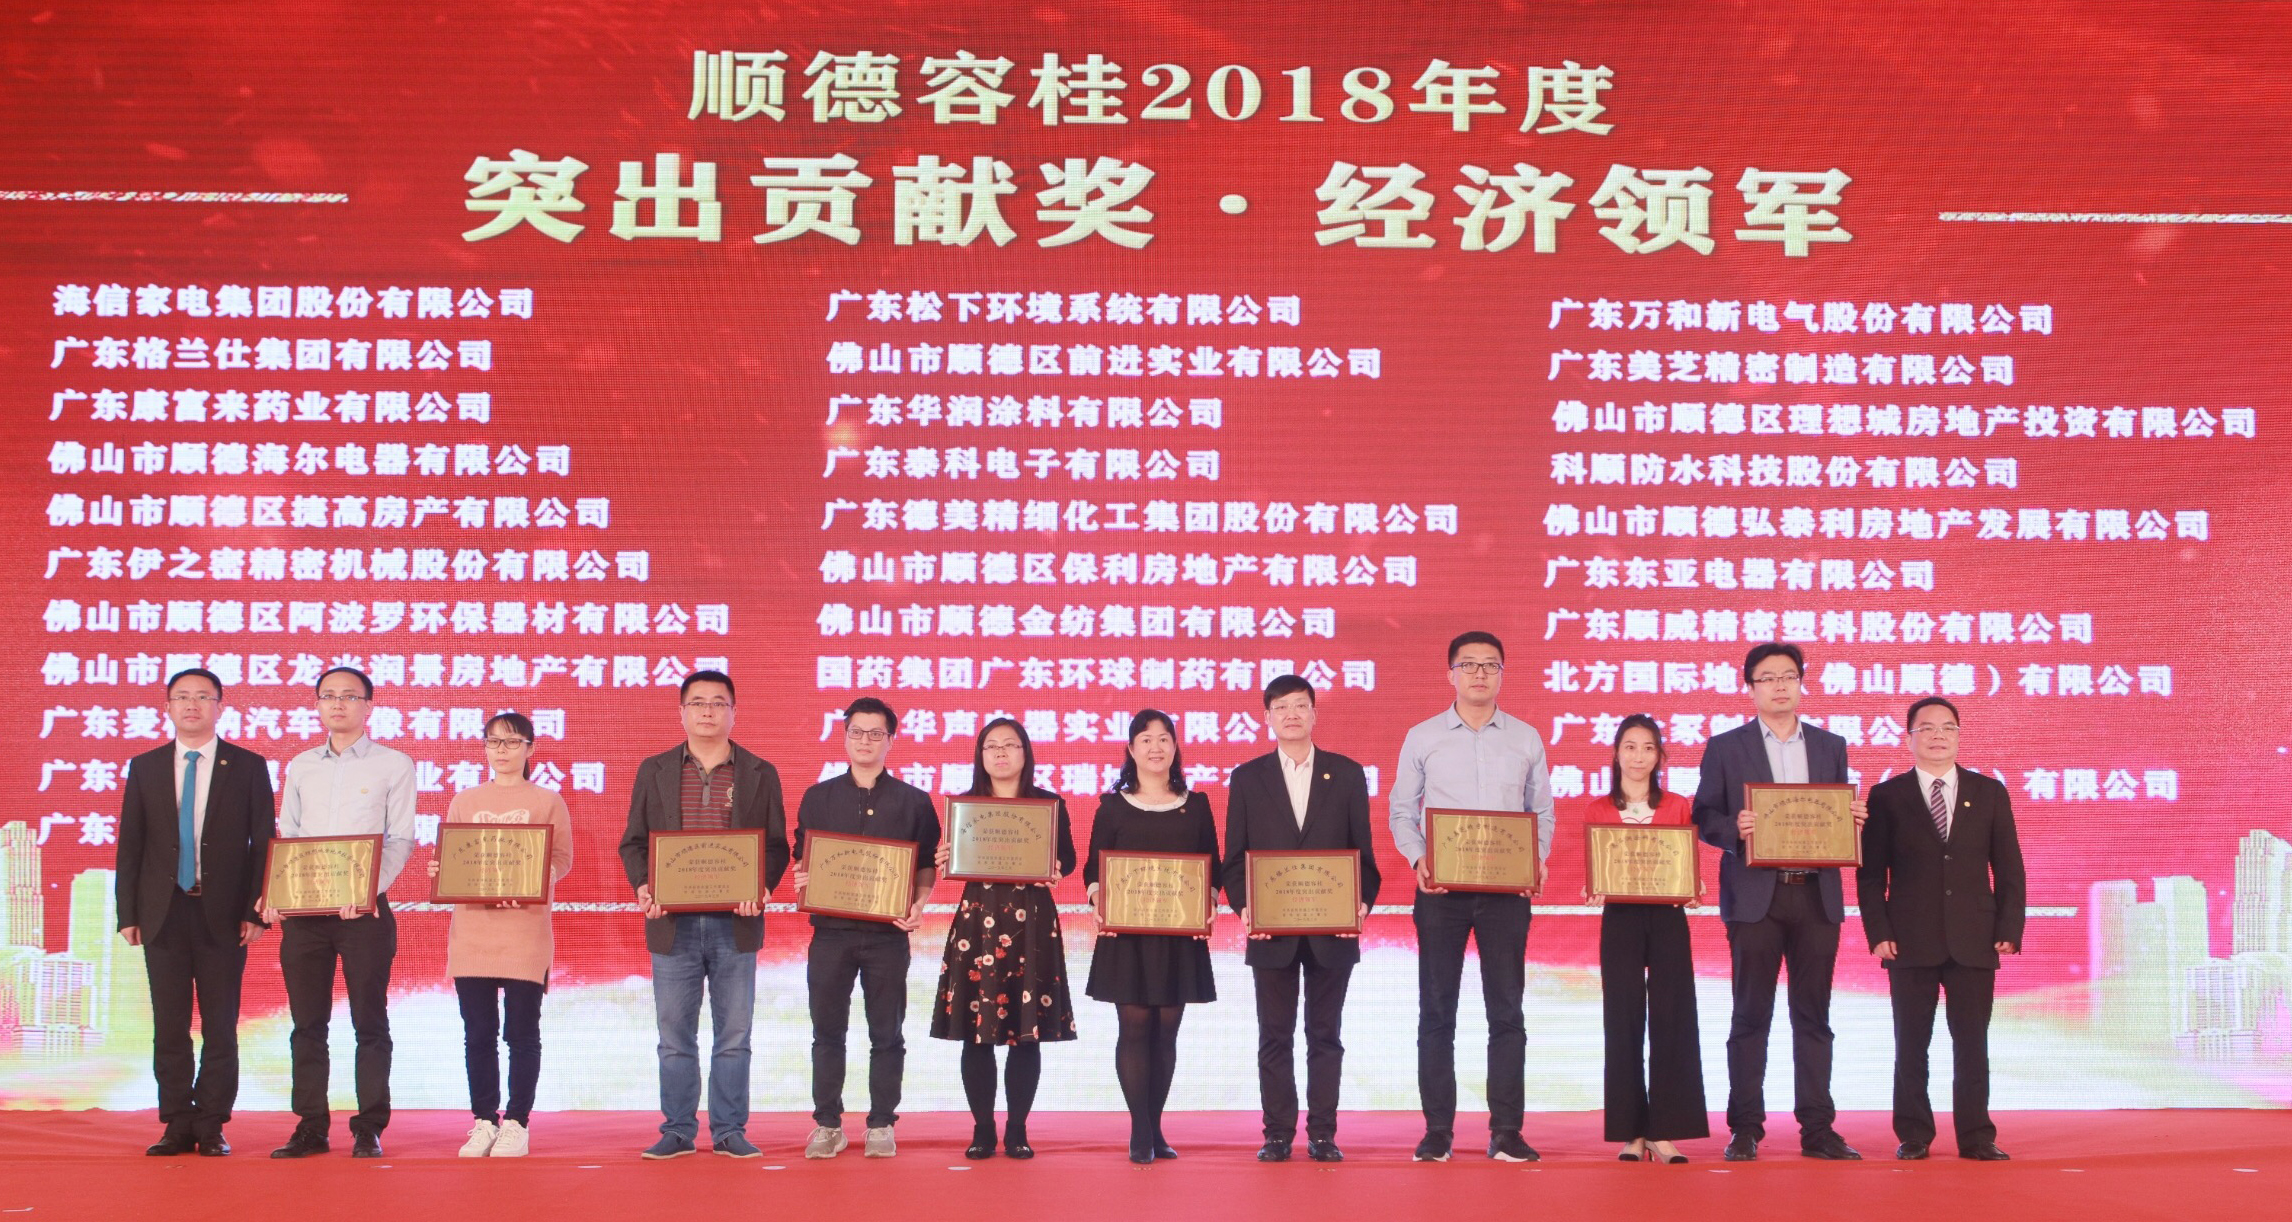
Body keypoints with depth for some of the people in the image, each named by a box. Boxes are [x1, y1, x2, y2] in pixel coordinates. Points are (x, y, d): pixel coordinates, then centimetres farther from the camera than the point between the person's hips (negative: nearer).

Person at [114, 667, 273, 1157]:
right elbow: (130, 845, 8)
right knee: (169, 1027, 4)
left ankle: (212, 1127, 8)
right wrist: (128, 914, 1)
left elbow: (263, 844, 2)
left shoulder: (248, 766, 4)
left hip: (223, 915, -2)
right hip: (163, 914, 2)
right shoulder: (145, 767, 10)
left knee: (220, 1027, 1)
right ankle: (177, 1126, 12)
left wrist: (256, 911, -6)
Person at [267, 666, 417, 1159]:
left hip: (364, 909, -4)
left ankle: (369, 1129, 5)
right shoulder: (300, 767, 15)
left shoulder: (394, 765, 3)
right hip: (302, 910, 4)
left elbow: (400, 839, -3)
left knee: (369, 1022, -1)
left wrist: (368, 888, -19)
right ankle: (310, 1128, 11)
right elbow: (286, 837, 14)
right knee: (307, 1023, 5)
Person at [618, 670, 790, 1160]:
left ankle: (729, 1131, 12)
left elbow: (776, 845, 5)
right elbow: (633, 841, 8)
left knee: (733, 1036, 4)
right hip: (673, 922, 0)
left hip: (735, 923, 0)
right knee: (675, 1037, 5)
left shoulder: (760, 774, 7)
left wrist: (762, 888, -13)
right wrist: (642, 887, -10)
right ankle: (677, 1131, 13)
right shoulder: (654, 770, 9)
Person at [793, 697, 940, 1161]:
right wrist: (803, 882, -8)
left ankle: (881, 1124, 12)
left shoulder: (913, 801, 5)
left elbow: (927, 865, 7)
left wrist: (919, 905, -9)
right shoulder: (818, 797, 9)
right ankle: (827, 1124, 13)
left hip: (887, 932, -1)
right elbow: (802, 860, 12)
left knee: (887, 1034, 4)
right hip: (830, 930, 1)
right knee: (828, 1031, 5)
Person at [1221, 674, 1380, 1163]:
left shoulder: (1347, 774, 6)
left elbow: (1363, 850, 5)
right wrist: (1243, 905, -10)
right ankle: (1278, 1133, 11)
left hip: (1332, 927, 0)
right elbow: (1235, 856, 5)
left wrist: (1362, 902, -9)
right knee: (1275, 1036, 5)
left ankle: (1322, 1133, 11)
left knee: (1325, 1034, 6)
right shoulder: (1247, 778, 6)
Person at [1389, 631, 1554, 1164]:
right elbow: (1402, 810, 8)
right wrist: (1418, 860, -9)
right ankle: (1437, 1130, 7)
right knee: (1436, 1010, 2)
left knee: (1506, 1010, 0)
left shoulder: (1526, 739, 9)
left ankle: (1506, 1131, 4)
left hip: (1506, 887, 1)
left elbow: (1542, 812, 12)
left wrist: (1536, 861, -5)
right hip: (1441, 886, 0)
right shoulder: (1422, 737, 6)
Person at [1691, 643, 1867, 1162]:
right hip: (1754, 895, -3)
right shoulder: (1725, 748, 5)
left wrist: (1852, 821, -7)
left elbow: (1841, 817, 15)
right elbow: (1704, 818, 2)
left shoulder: (1830, 746, 14)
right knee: (1751, 1016, 1)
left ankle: (1817, 1128, 9)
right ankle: (1745, 1129, 6)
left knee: (1814, 1015, 5)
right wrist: (1735, 829, -18)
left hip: (1817, 895, 3)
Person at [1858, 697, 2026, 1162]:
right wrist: (1878, 932, -6)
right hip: (1912, 942, -1)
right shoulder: (1886, 796, 5)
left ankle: (1976, 1137, 9)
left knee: (1972, 1044, 3)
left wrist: (2010, 929, 0)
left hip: (1974, 941, 1)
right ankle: (1913, 1136, 11)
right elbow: (1870, 874, 3)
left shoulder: (1989, 793, 10)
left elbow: (2009, 869, 9)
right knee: (1911, 1045, 3)